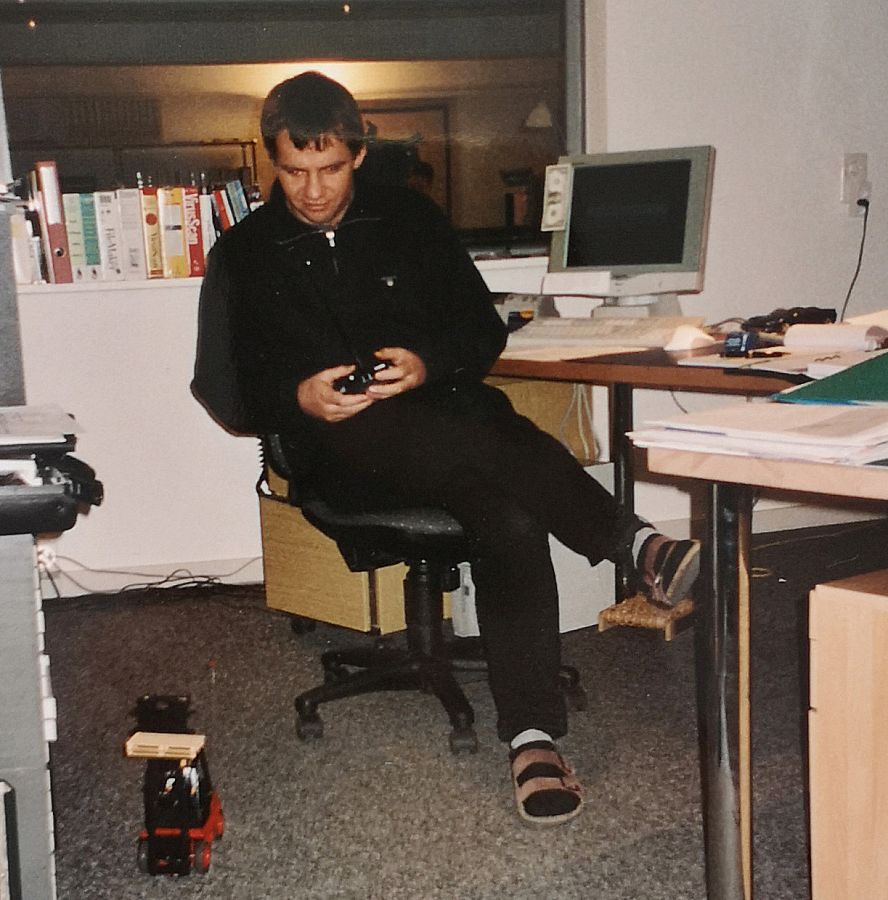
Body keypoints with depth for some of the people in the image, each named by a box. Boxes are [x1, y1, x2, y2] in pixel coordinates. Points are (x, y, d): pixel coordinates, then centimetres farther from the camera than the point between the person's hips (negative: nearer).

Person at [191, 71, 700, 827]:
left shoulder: (409, 219, 15)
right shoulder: (244, 255, 12)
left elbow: (485, 329, 14)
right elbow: (228, 394, 8)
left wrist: (428, 364, -8)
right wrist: (300, 397, -14)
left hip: (443, 411, 2)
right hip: (341, 450, -1)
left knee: (512, 516, -32)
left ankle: (534, 737, -33)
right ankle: (633, 544, -40)